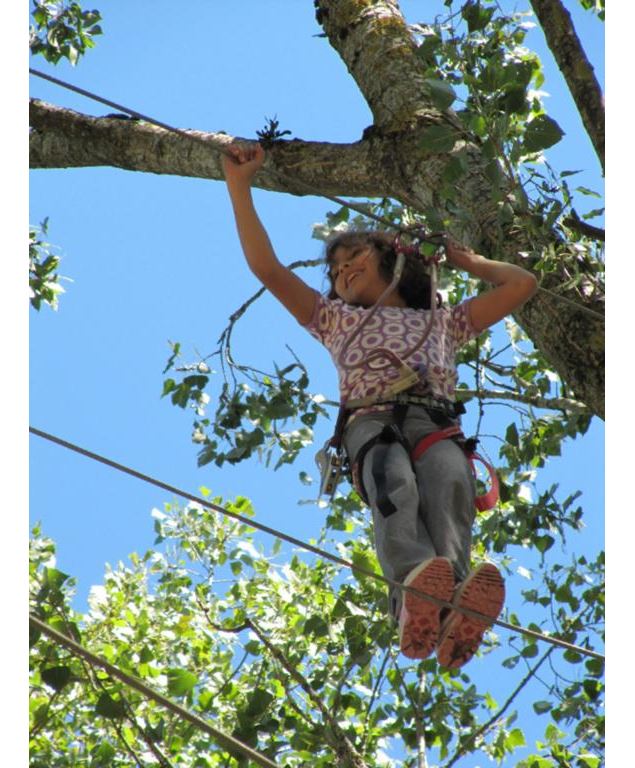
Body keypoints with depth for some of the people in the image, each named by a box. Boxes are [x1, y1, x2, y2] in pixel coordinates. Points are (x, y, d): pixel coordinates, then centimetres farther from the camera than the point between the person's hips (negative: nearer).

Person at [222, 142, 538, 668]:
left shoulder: (442, 321, 40)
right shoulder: (337, 319, 38)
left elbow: (523, 284, 42)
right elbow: (267, 268, 31)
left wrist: (470, 262, 53)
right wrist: (239, 187, 31)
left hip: (436, 419, 1)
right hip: (371, 422, 0)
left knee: (450, 481, -38)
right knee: (394, 483, -39)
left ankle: (455, 605, -65)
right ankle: (418, 591, -67)